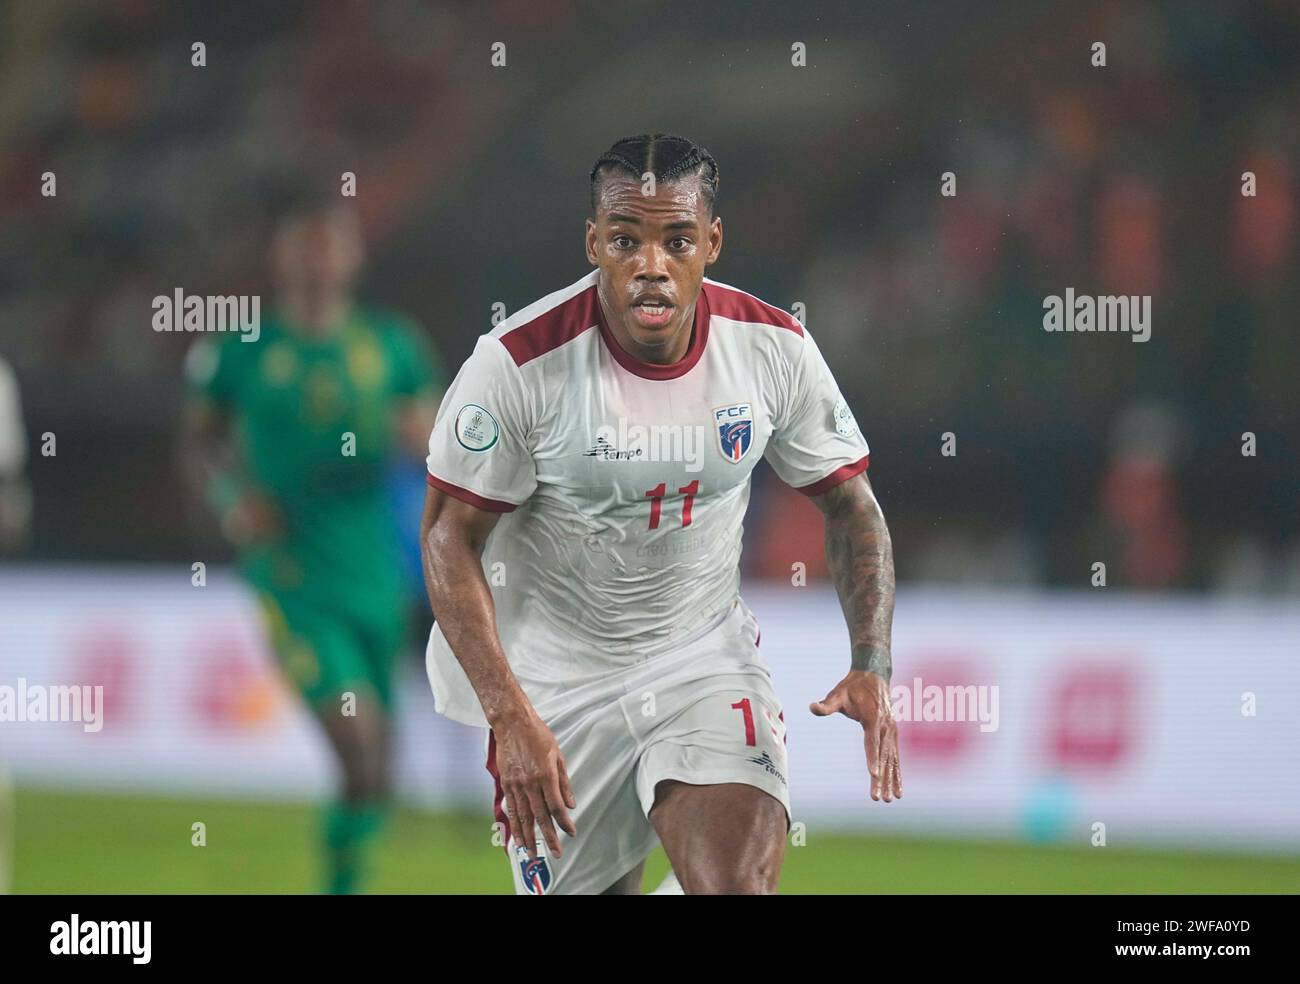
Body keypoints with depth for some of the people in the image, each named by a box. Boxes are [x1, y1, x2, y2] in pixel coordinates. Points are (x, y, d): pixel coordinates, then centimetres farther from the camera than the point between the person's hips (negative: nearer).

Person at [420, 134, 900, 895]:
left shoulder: (773, 348, -11)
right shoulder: (521, 364, -20)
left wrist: (872, 668, -11)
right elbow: (450, 537, -12)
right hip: (555, 675, -1)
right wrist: (510, 716, -20)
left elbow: (850, 504, 2)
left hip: (706, 659, 1)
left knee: (742, 879, -22)